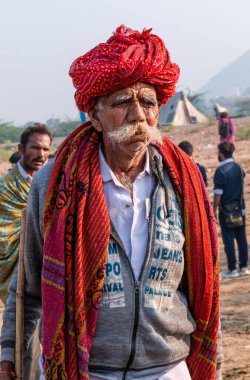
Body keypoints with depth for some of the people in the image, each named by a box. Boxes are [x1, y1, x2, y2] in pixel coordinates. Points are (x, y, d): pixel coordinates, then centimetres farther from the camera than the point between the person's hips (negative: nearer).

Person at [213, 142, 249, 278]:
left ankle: (232, 269, 2)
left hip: (226, 209, -6)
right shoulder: (238, 167, 7)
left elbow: (218, 192, -15)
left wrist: (215, 209, -7)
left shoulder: (221, 170, -14)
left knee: (228, 239, -1)